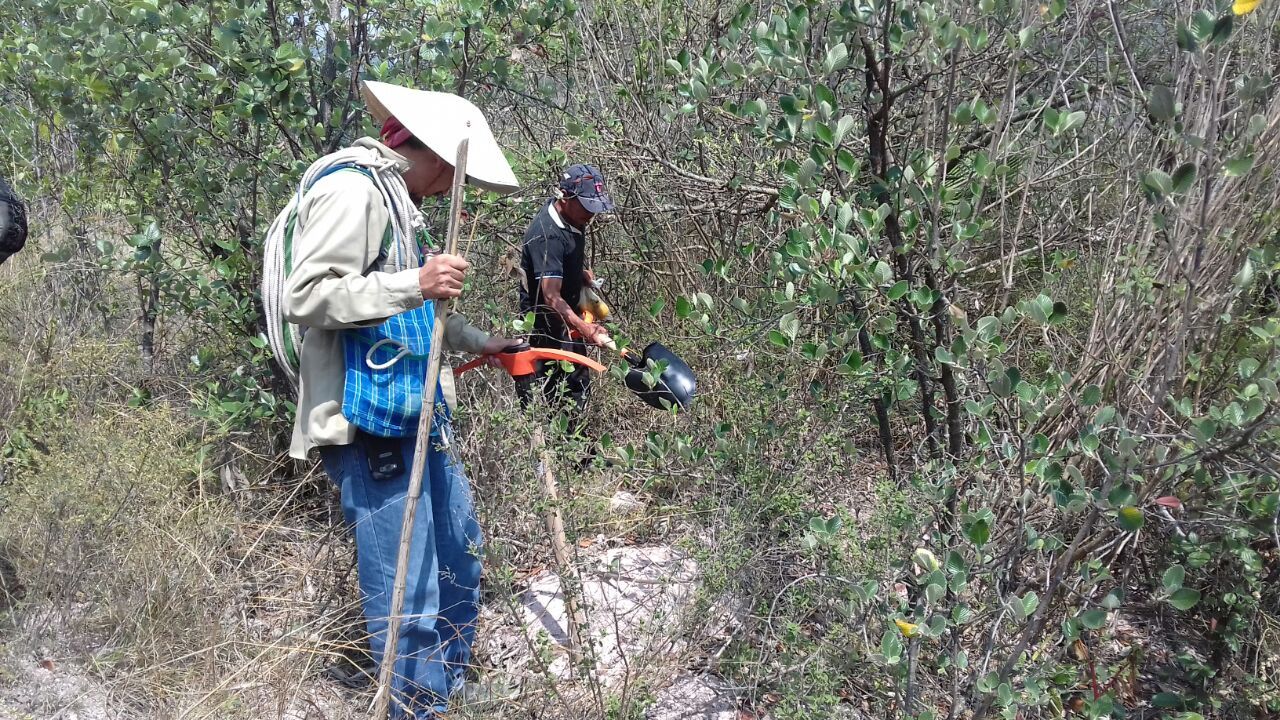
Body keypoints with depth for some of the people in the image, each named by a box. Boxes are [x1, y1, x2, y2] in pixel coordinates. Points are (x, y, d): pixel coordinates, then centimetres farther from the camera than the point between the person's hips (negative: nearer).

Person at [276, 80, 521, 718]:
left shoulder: (391, 193, 19)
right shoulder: (352, 186, -12)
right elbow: (305, 297, -21)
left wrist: (477, 341, 31)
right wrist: (415, 284, -26)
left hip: (415, 416, 11)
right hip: (371, 425, -11)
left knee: (460, 559, 22)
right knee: (409, 600, -5)